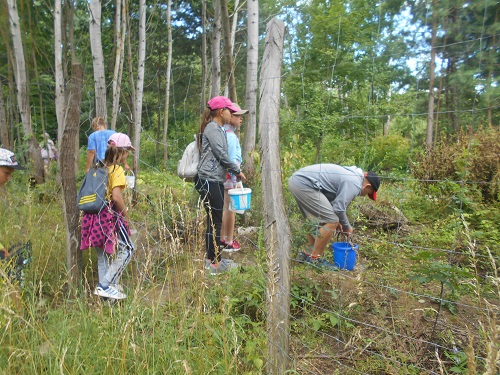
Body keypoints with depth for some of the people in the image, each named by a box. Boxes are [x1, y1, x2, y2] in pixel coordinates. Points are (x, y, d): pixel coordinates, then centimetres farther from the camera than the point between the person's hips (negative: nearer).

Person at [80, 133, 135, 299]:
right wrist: (126, 215, -9)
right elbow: (116, 196, -21)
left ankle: (104, 286, 28)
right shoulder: (117, 169, -12)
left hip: (95, 215, 9)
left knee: (103, 253, 17)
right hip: (110, 214, -8)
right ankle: (105, 286, 1)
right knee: (127, 249, 2)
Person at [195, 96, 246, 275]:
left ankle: (212, 258, 22)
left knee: (214, 221, 13)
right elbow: (221, 154, -14)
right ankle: (215, 263, 4)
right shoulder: (212, 128, -9)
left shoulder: (218, 129, 20)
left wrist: (232, 171, 15)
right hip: (210, 181, -10)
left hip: (215, 180, 10)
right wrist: (237, 171, -5)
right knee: (215, 222, -5)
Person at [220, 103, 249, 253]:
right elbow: (232, 160, -19)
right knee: (230, 210, 1)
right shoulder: (231, 136, -16)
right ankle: (229, 243, 11)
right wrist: (236, 180, -17)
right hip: (229, 177, -9)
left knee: (224, 209, 16)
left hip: (222, 177, 9)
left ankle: (222, 239, 26)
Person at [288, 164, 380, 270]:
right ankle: (315, 259, 4)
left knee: (318, 220, 23)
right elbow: (339, 207, -12)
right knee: (331, 222, -7)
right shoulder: (355, 184, -8)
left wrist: (337, 220, 24)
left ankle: (308, 253, 29)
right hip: (304, 184, -11)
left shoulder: (350, 174, 22)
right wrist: (347, 227, 5)